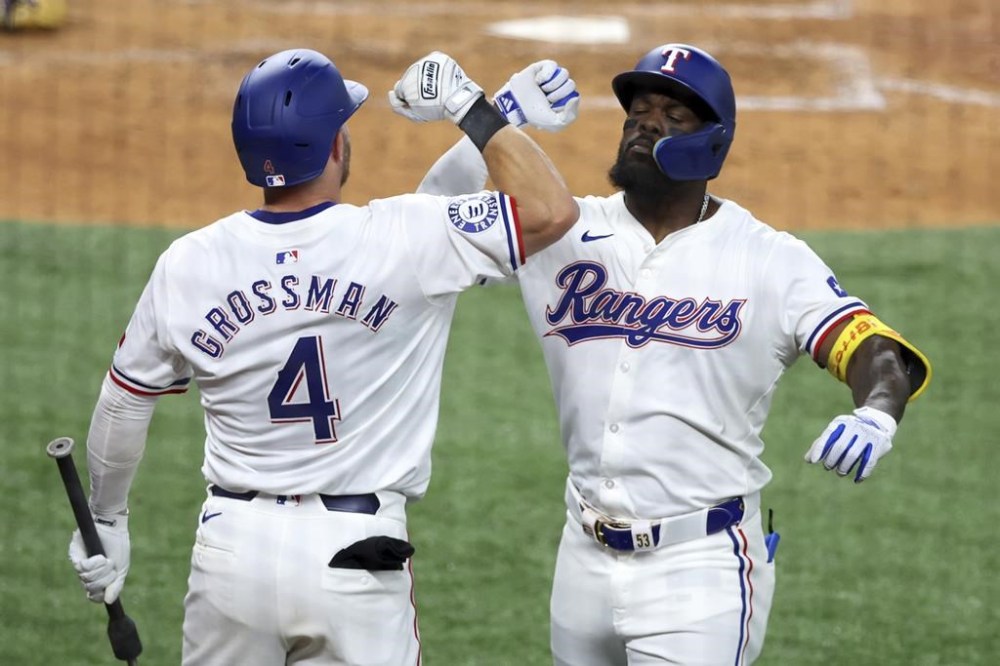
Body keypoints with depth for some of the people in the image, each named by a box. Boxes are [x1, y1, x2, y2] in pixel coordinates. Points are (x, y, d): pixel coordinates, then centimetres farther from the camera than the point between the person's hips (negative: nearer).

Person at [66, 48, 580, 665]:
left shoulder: (187, 265, -1)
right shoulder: (401, 239, -12)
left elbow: (122, 406, 12)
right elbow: (552, 210, -11)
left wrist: (106, 519, 27)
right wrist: (470, 107, -2)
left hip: (232, 545, 3)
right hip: (357, 558, -3)